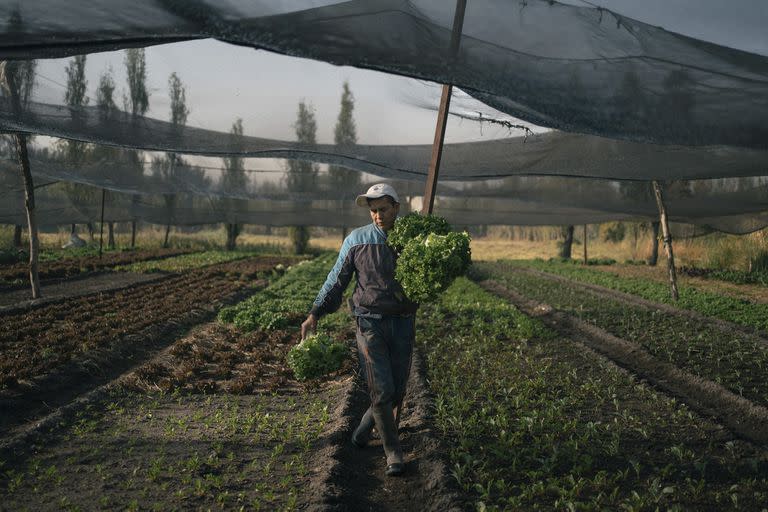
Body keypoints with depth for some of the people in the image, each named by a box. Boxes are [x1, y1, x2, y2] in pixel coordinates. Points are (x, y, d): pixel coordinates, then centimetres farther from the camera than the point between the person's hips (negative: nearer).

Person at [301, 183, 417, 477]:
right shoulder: (357, 240, -1)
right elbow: (337, 280, 5)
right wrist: (315, 314, 0)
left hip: (403, 323, 3)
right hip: (370, 322, -3)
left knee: (397, 390, 8)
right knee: (381, 390, -9)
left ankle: (363, 430, 34)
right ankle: (393, 452, 5)